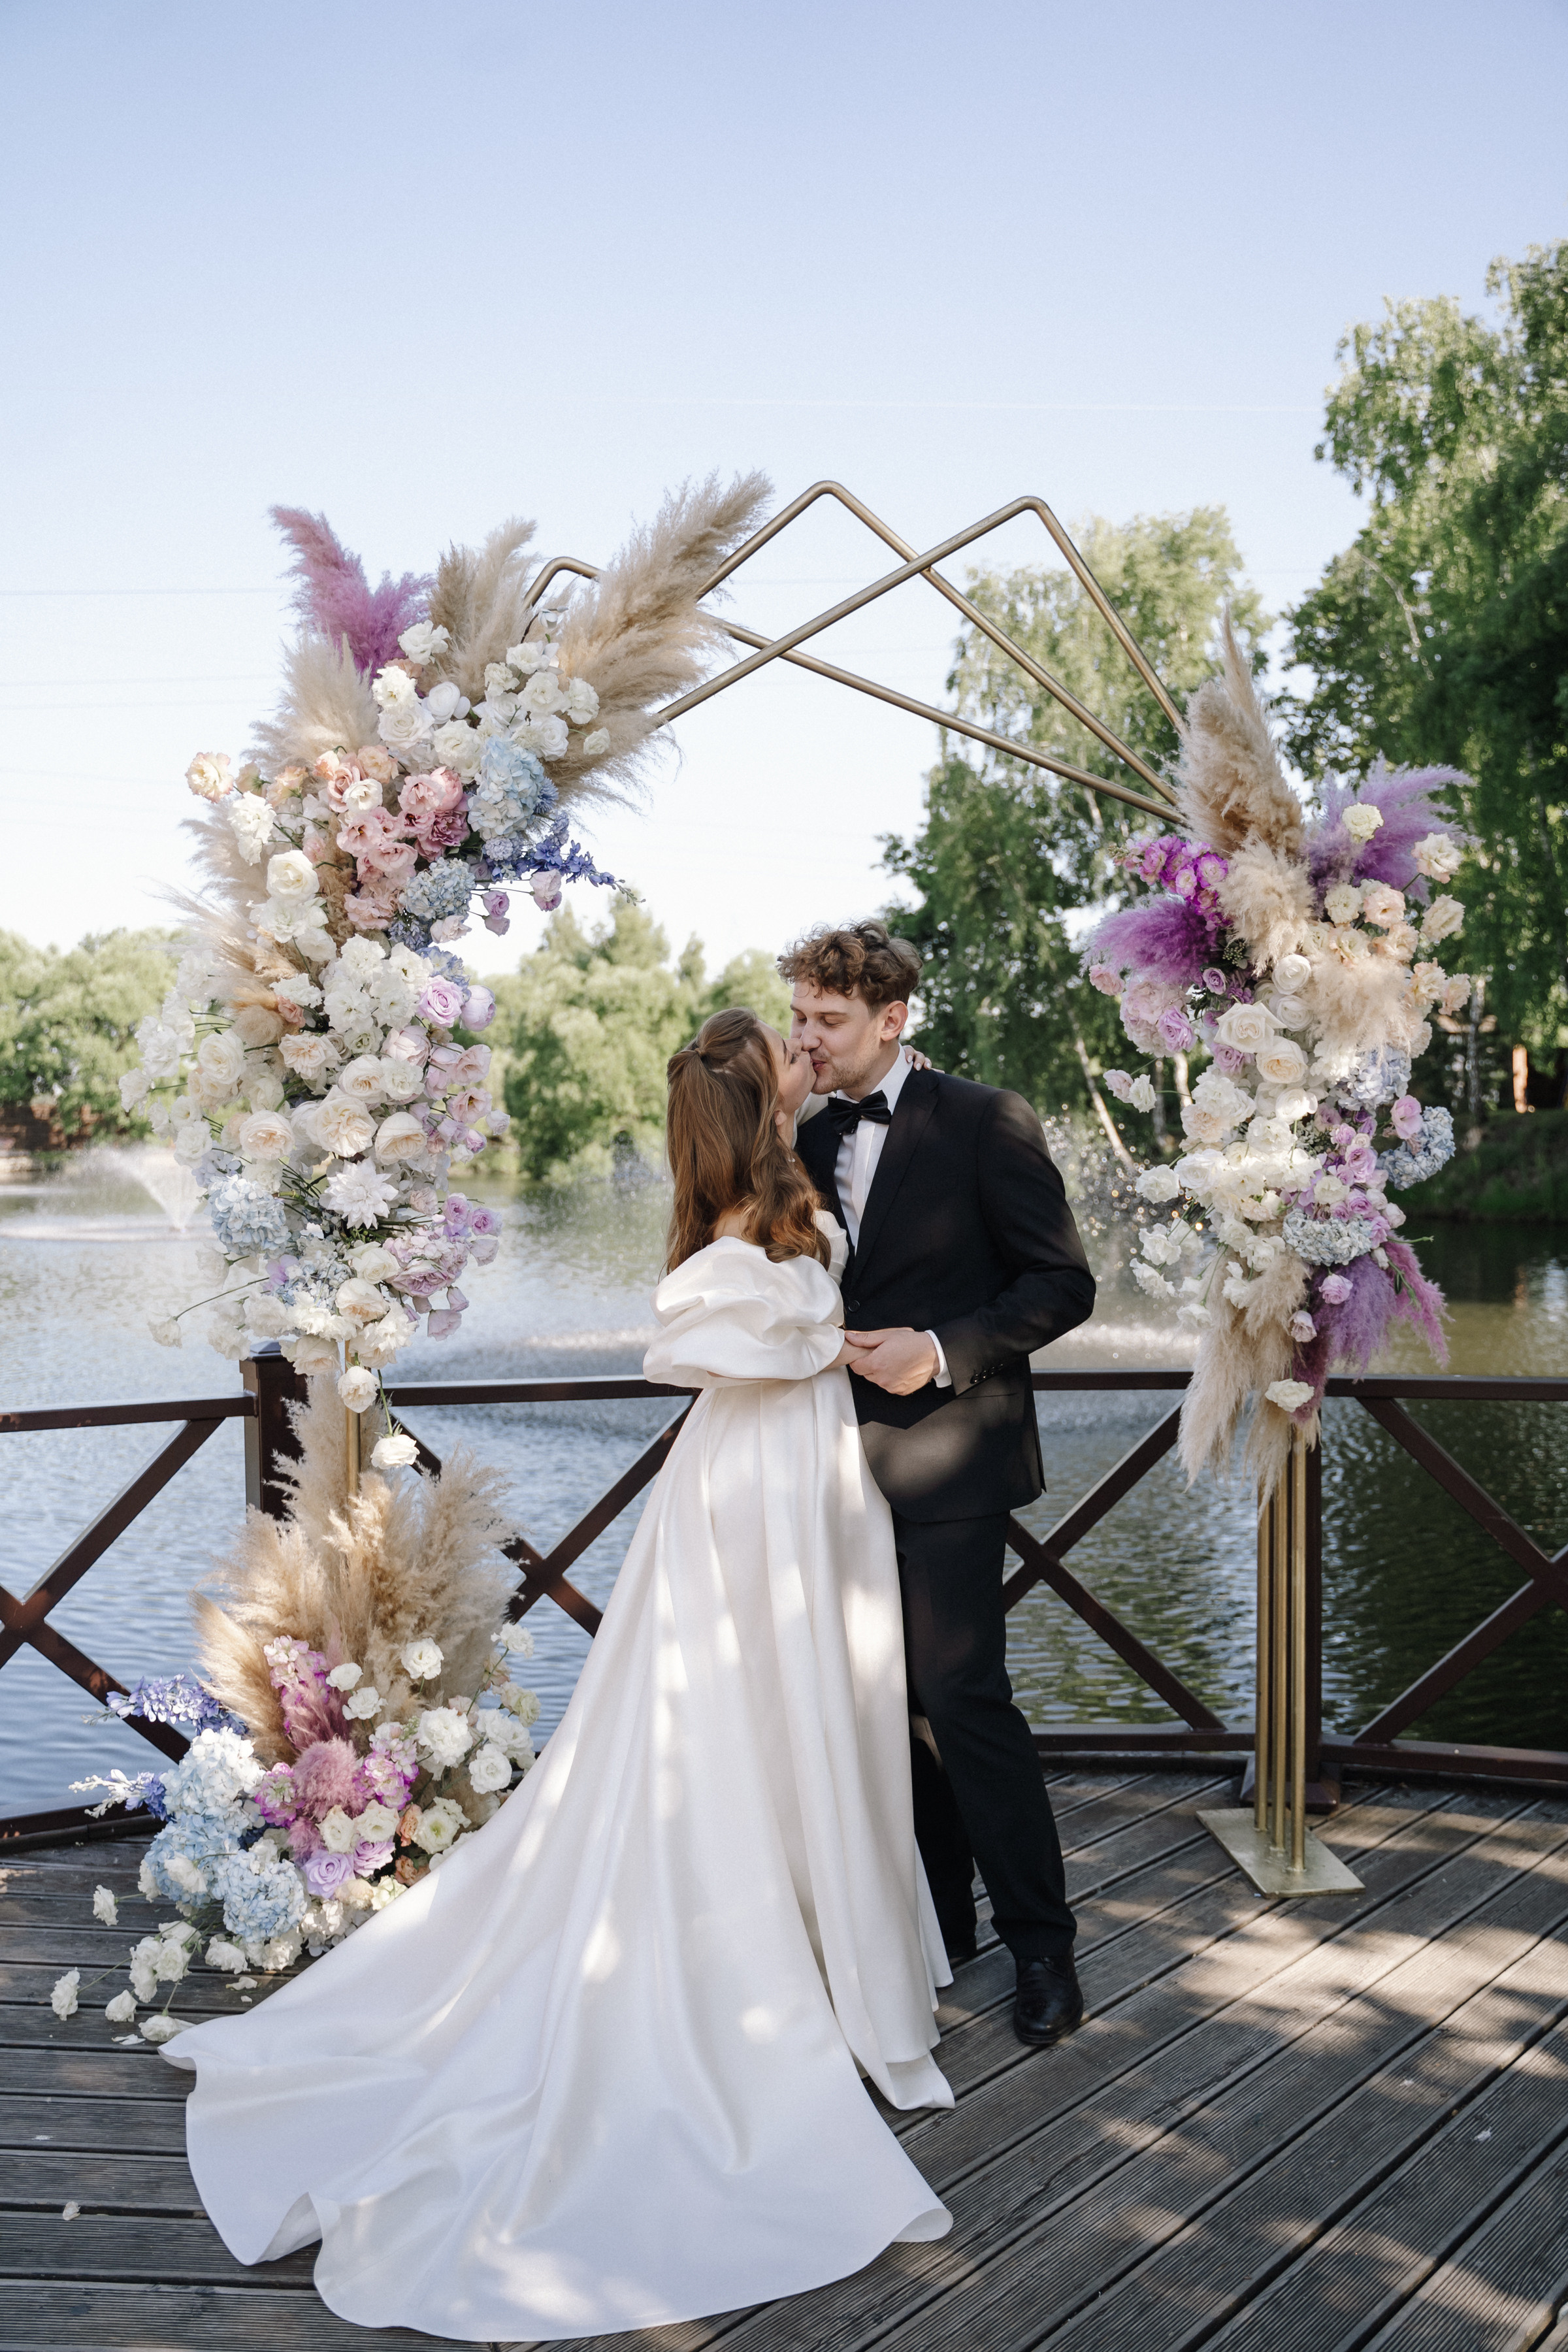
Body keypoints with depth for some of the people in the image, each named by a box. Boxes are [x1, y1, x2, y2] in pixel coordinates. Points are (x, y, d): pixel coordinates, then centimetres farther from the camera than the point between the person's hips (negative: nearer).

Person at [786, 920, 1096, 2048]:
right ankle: (938, 1923, 25)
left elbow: (1062, 1283, -9)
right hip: (849, 1465, 7)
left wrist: (942, 1352, -19)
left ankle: (1042, 1941, 7)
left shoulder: (984, 1121, -7)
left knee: (964, 1696, -8)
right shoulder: (810, 1141, 12)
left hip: (945, 1457, -6)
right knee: (891, 1701, 11)